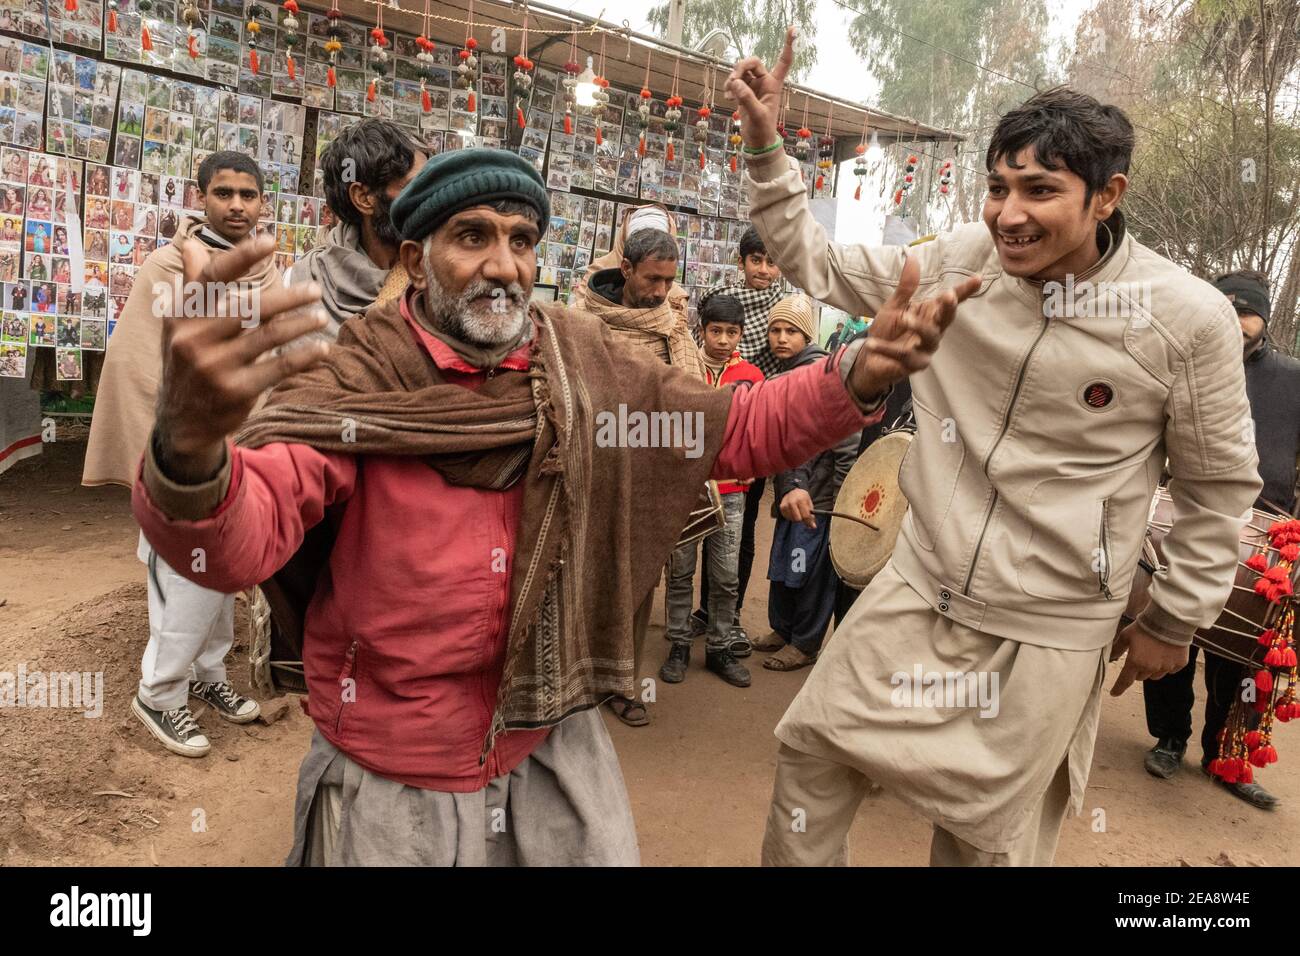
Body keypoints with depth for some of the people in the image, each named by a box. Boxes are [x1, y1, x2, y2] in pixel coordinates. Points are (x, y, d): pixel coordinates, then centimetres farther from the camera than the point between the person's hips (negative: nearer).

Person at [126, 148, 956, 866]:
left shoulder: (587, 363, -4)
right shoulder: (352, 384, -17)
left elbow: (733, 430, 2)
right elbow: (241, 539, -30)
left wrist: (859, 378, -15)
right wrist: (193, 447, -53)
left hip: (559, 751, 4)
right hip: (394, 779, -3)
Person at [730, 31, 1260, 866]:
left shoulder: (1188, 319, -13)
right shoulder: (960, 262, -7)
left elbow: (1220, 486, 0)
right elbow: (818, 265, 2)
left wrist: (1177, 619, 4)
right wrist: (766, 148, -8)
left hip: (1046, 634, -2)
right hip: (918, 592, 3)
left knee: (987, 840, 15)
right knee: (811, 752, 13)